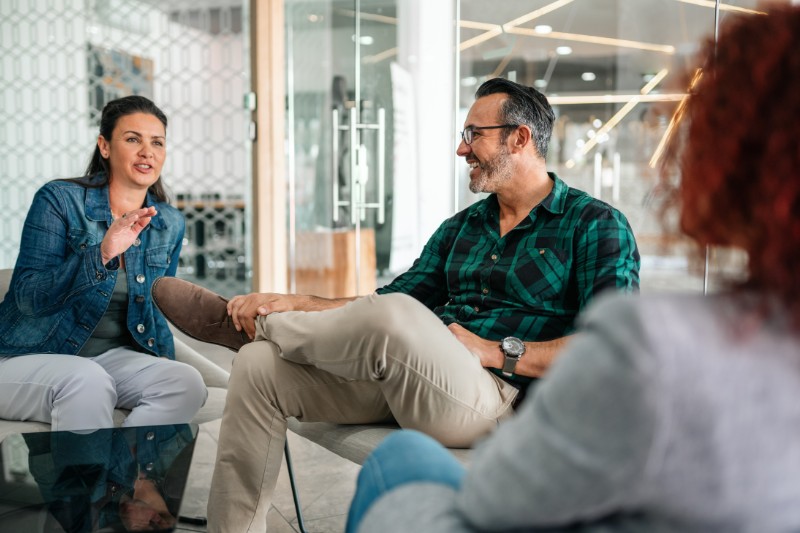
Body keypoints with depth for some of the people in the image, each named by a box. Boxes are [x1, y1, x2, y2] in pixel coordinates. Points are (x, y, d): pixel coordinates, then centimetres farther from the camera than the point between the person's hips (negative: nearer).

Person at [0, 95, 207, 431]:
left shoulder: (171, 224, 6)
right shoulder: (59, 199, -9)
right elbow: (28, 299, -16)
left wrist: (160, 362, 2)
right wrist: (101, 253, -30)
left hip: (111, 357, 5)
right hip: (29, 358, -4)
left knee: (187, 384, -25)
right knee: (88, 380, -38)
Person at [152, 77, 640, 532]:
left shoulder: (596, 225, 0)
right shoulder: (460, 228, 21)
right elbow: (397, 295, 19)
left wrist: (499, 353, -15)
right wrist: (296, 304, 5)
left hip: (497, 396, -7)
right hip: (410, 386, 7)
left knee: (393, 318, -35)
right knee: (260, 364, -10)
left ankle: (241, 323, -5)